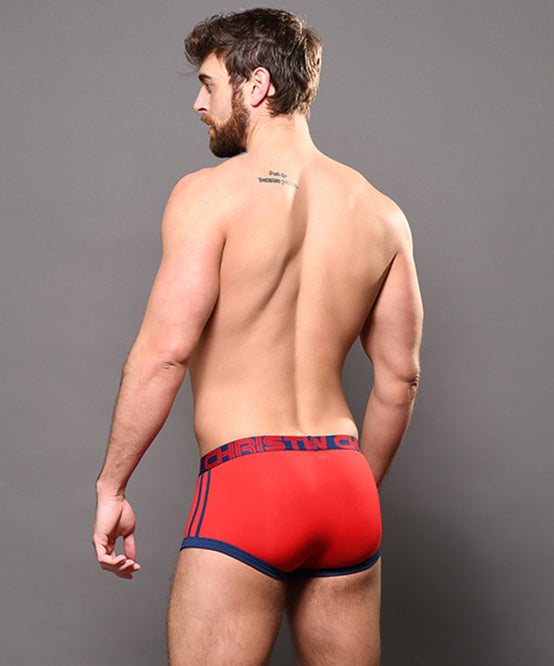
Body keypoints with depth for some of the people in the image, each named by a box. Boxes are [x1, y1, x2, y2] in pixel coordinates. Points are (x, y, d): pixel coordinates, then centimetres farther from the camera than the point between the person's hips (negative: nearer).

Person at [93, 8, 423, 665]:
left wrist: (111, 486, -4)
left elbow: (164, 349, -13)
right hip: (346, 487, 6)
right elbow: (399, 376, 12)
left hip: (246, 485, -5)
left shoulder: (209, 195, -6)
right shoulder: (379, 212, 9)